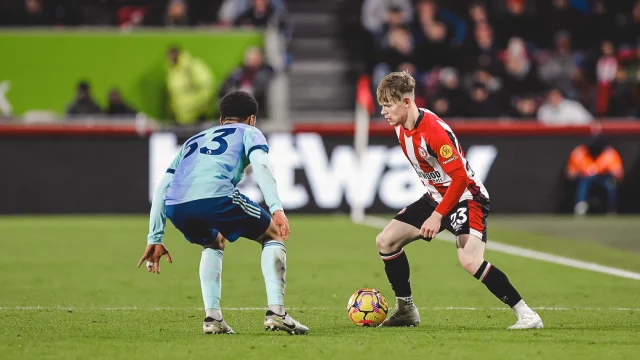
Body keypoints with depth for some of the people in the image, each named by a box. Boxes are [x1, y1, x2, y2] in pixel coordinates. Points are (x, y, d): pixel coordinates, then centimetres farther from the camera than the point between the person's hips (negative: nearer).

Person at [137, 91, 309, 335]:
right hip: (215, 196, -5)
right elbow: (261, 165, 3)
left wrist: (155, 239, 34)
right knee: (273, 236, 17)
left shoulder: (194, 141, 40)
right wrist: (276, 208, -8)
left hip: (175, 205, 5)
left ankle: (212, 317, 19)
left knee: (214, 244, 35)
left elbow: (162, 189, 34)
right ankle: (275, 312, 2)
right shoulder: (248, 132, 27)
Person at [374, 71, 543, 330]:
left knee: (469, 260, -29)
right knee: (386, 240, 4)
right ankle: (406, 310, 15)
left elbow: (460, 178, -28)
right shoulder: (401, 128, 0)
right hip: (436, 196, 9)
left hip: (465, 196, -9)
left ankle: (525, 314, -21)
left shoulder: (435, 131, -27)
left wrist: (437, 216, -30)